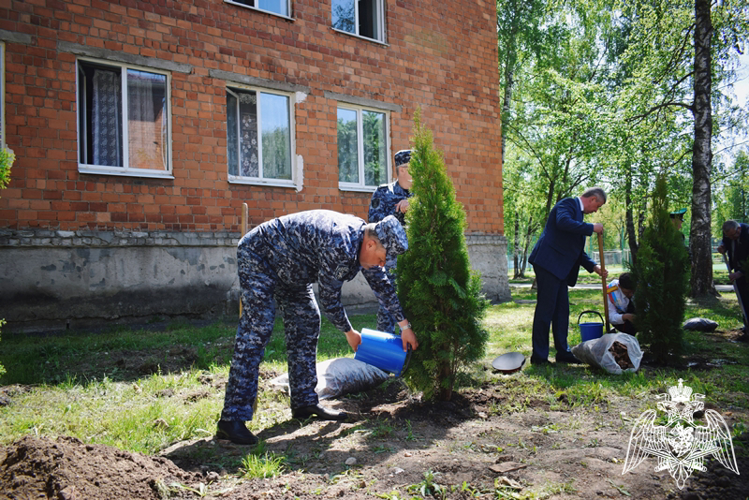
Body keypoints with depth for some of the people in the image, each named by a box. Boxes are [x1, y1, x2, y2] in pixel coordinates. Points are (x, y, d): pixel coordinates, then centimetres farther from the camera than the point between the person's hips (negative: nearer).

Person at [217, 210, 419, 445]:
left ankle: (304, 402, 14)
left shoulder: (365, 238, -4)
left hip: (288, 267, 10)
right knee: (256, 331, -17)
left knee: (306, 324, 7)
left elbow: (381, 284, 8)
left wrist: (404, 324, 11)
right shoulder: (339, 247, -34)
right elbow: (329, 298, -22)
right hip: (258, 255, -10)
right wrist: (349, 332, -6)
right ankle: (232, 419, -16)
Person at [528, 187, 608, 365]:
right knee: (545, 309, -7)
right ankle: (539, 356, -3)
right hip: (548, 263, -10)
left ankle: (563, 352, 19)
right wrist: (591, 228, -16)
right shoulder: (568, 204, -3)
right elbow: (563, 222, -27)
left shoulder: (578, 212, 26)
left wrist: (594, 267, 16)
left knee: (562, 310, 11)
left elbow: (576, 249, 27)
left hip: (561, 268, 10)